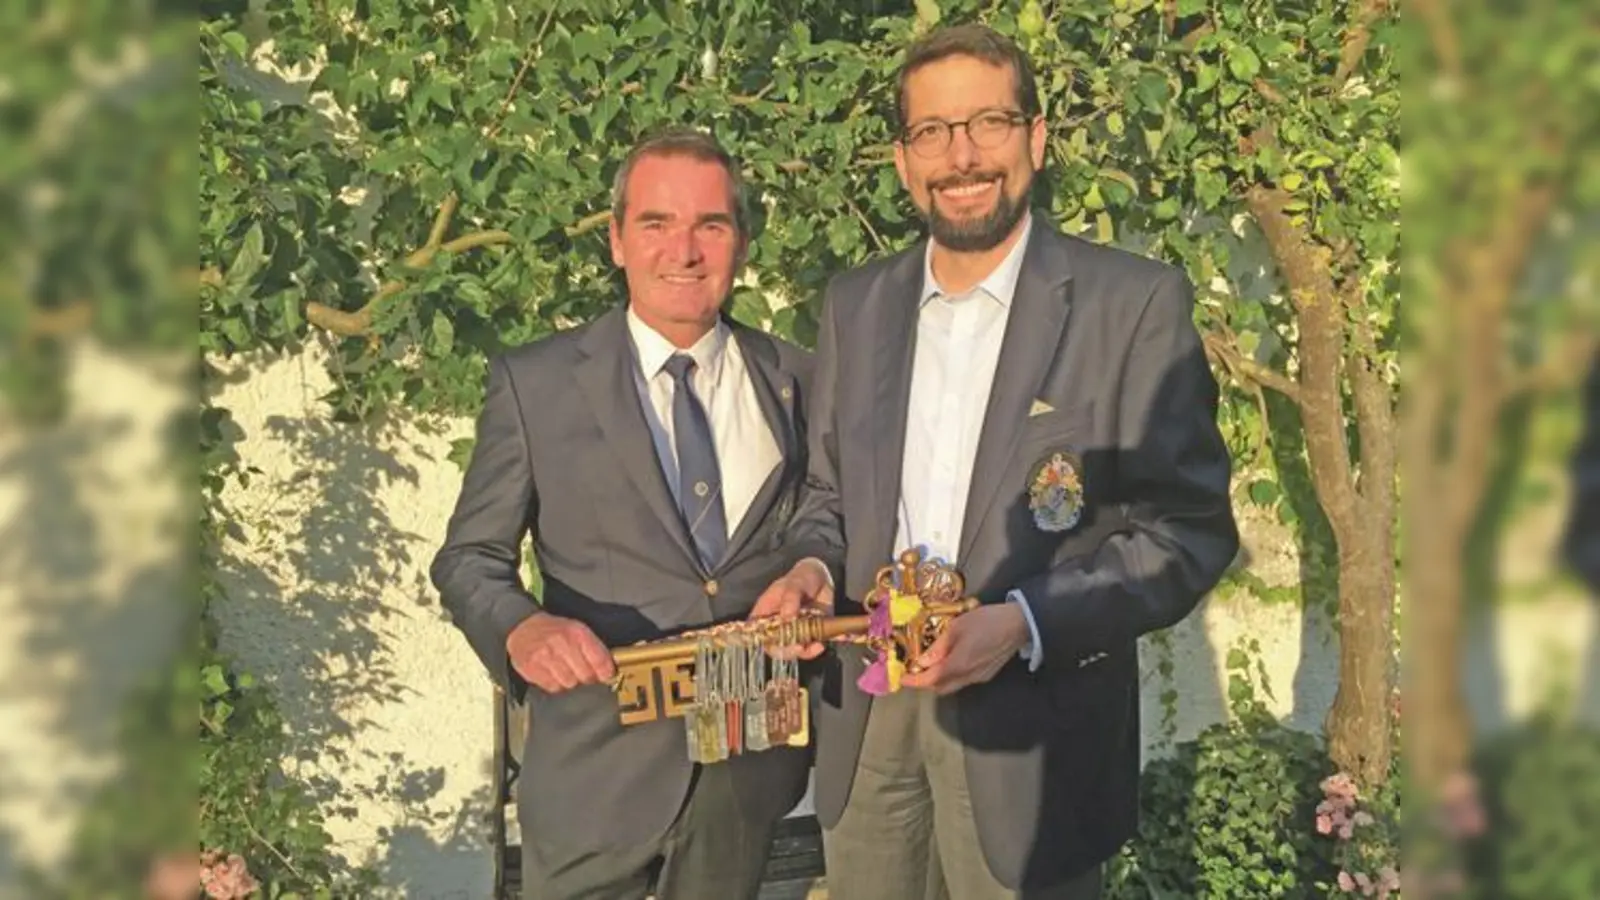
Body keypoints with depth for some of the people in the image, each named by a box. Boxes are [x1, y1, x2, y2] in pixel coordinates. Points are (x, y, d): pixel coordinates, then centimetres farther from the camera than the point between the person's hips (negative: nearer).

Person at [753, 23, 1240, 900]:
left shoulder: (1136, 302, -8)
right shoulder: (854, 304, 8)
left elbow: (1189, 527, -9)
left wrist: (1025, 622, -21)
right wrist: (812, 565, -6)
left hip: (1029, 730, -4)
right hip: (866, 723, 4)